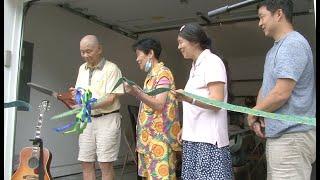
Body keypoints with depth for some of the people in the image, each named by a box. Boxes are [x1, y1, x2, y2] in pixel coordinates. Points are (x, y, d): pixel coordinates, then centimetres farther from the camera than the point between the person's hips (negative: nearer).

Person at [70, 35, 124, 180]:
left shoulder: (111, 69, -8)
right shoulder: (82, 69, 14)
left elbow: (111, 98, -14)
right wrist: (75, 94, -4)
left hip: (107, 119, -6)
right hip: (86, 120, 6)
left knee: (105, 164, -2)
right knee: (86, 163, 9)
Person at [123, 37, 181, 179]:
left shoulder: (163, 73, -11)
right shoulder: (151, 75, 17)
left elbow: (159, 105, -20)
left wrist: (136, 92, -27)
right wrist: (136, 92, 13)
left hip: (160, 137, -9)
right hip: (149, 136, 9)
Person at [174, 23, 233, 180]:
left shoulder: (212, 61, -8)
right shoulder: (196, 66, 19)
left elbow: (217, 102, -18)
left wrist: (188, 99, -32)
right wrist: (185, 129, 15)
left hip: (208, 138, -8)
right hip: (194, 137, 8)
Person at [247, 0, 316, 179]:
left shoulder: (293, 44, -14)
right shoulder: (275, 49, 17)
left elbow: (281, 94, -21)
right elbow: (265, 88, 19)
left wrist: (253, 113, -6)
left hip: (291, 137, -9)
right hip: (278, 135, 9)